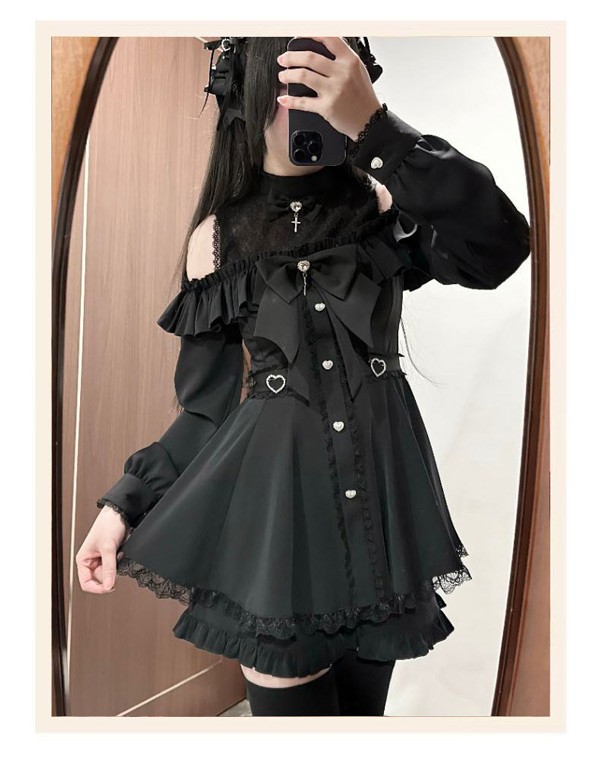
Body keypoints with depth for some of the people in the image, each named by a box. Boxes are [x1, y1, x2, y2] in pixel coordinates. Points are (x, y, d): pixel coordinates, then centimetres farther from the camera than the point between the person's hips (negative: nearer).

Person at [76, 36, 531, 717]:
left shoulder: (383, 207, 3)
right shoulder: (218, 237, 2)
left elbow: (499, 250, -17)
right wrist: (123, 504, -4)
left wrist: (374, 125, -22)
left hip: (380, 484, 2)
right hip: (275, 492, -1)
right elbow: (211, 400, 4)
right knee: (288, 701, 7)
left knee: (362, 696, 17)